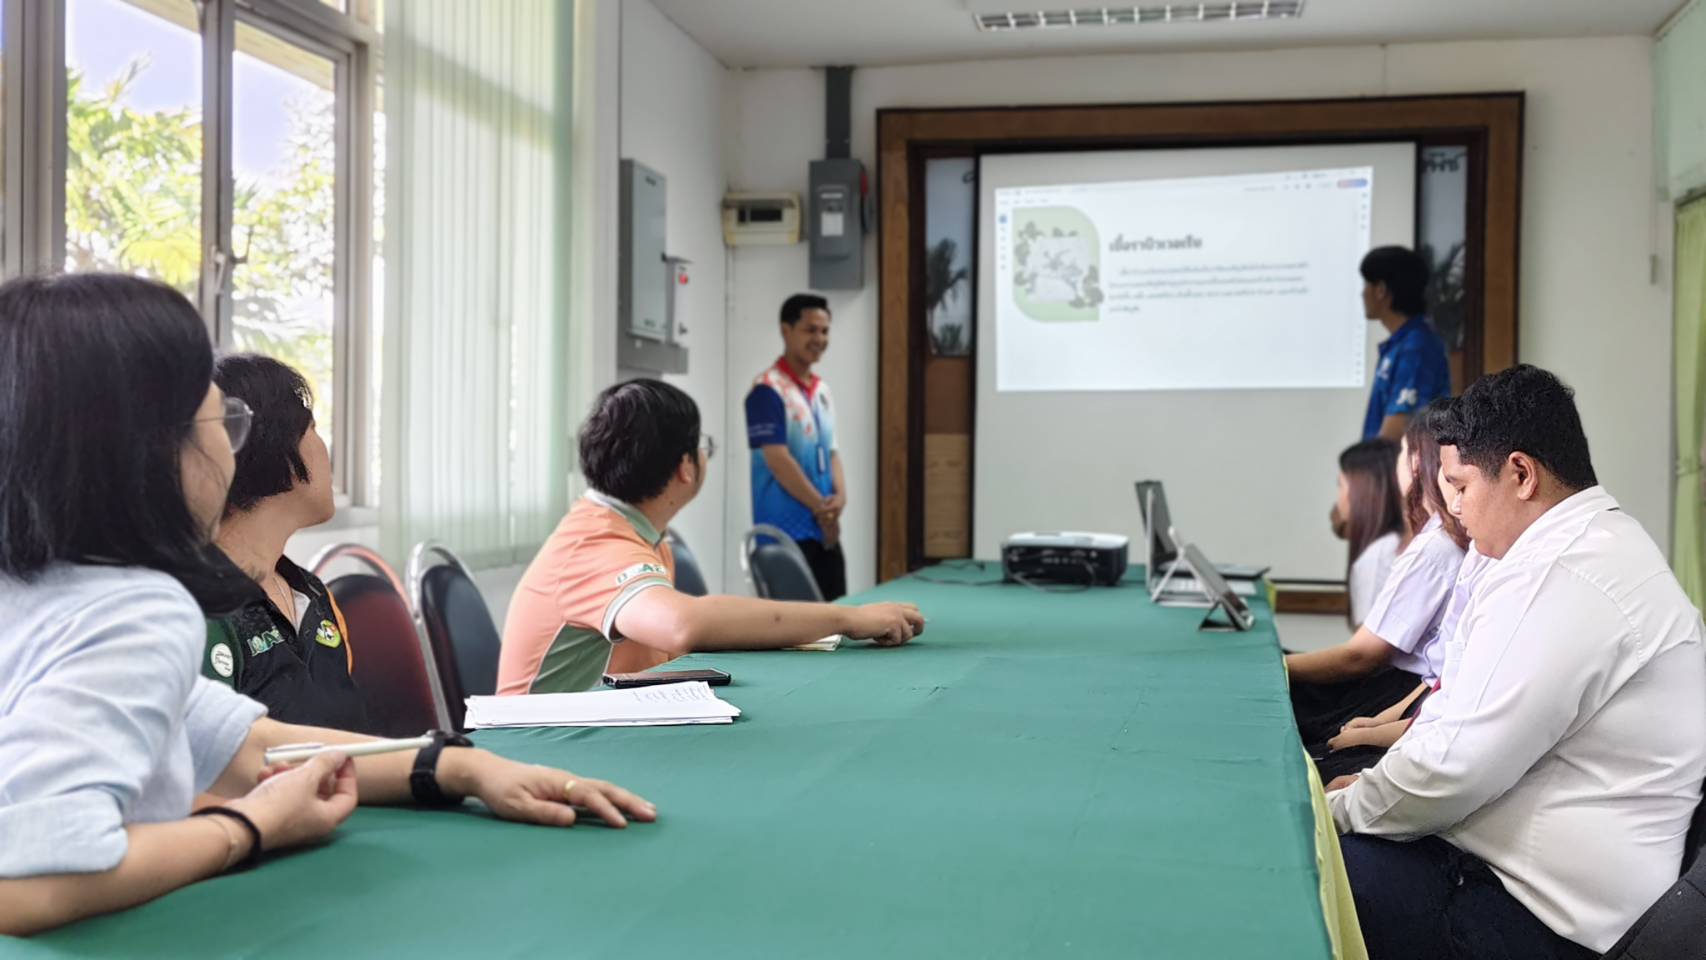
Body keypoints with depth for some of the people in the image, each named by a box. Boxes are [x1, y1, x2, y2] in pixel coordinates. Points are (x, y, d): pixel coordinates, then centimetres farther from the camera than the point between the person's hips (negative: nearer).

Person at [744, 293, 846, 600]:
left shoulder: (822, 390, 14)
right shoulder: (768, 390, -12)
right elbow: (777, 459, -17)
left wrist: (839, 496, -4)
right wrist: (821, 507, -12)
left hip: (824, 529, 8)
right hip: (786, 531, -8)